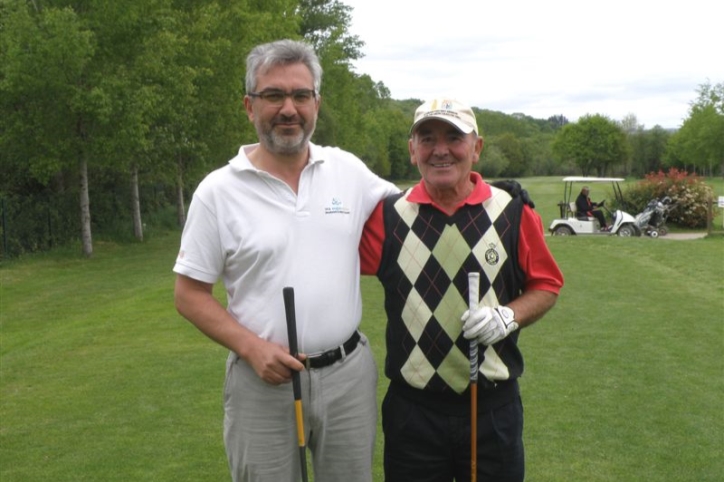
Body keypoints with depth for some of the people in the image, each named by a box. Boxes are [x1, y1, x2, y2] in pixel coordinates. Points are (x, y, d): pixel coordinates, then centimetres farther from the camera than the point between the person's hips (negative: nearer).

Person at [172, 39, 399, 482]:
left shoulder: (348, 169, 2)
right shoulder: (218, 192, -6)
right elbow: (190, 295, -3)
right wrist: (251, 347, -14)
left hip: (349, 372, 3)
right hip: (264, 379, -2)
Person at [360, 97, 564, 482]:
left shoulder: (513, 213, -2)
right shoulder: (387, 216, -2)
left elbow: (546, 285, 4)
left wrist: (509, 316, -12)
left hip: (495, 406, 1)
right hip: (411, 408, 0)